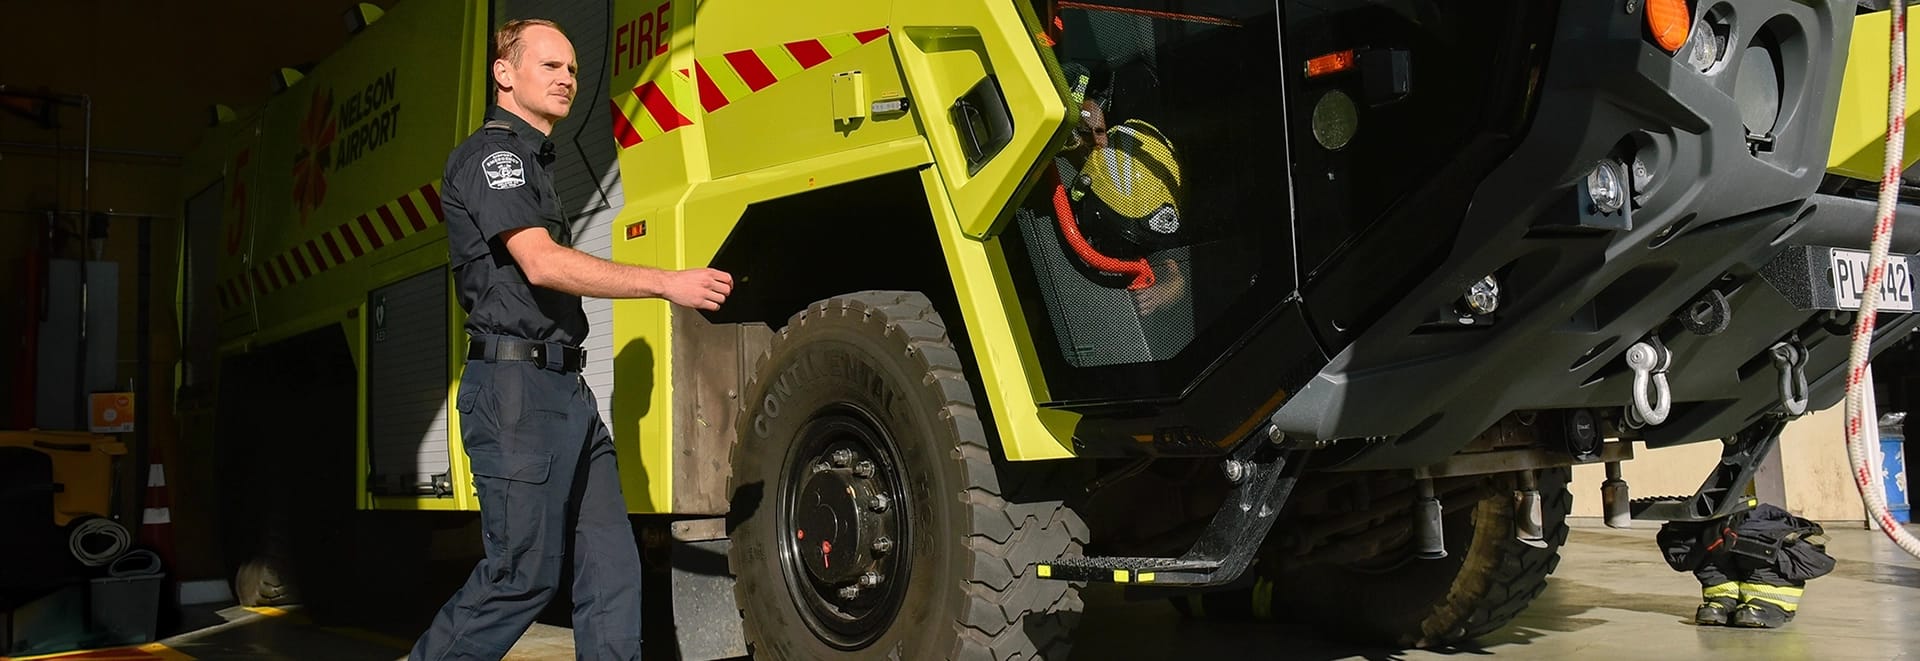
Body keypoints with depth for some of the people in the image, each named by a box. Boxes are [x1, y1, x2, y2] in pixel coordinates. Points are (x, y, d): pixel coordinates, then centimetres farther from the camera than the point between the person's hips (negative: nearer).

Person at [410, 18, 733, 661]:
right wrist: (667, 282, -26)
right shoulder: (490, 153, -7)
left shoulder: (532, 163, 24)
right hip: (516, 386, -9)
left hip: (565, 389, 9)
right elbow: (540, 264, -21)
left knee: (611, 564, 3)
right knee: (524, 575, -6)